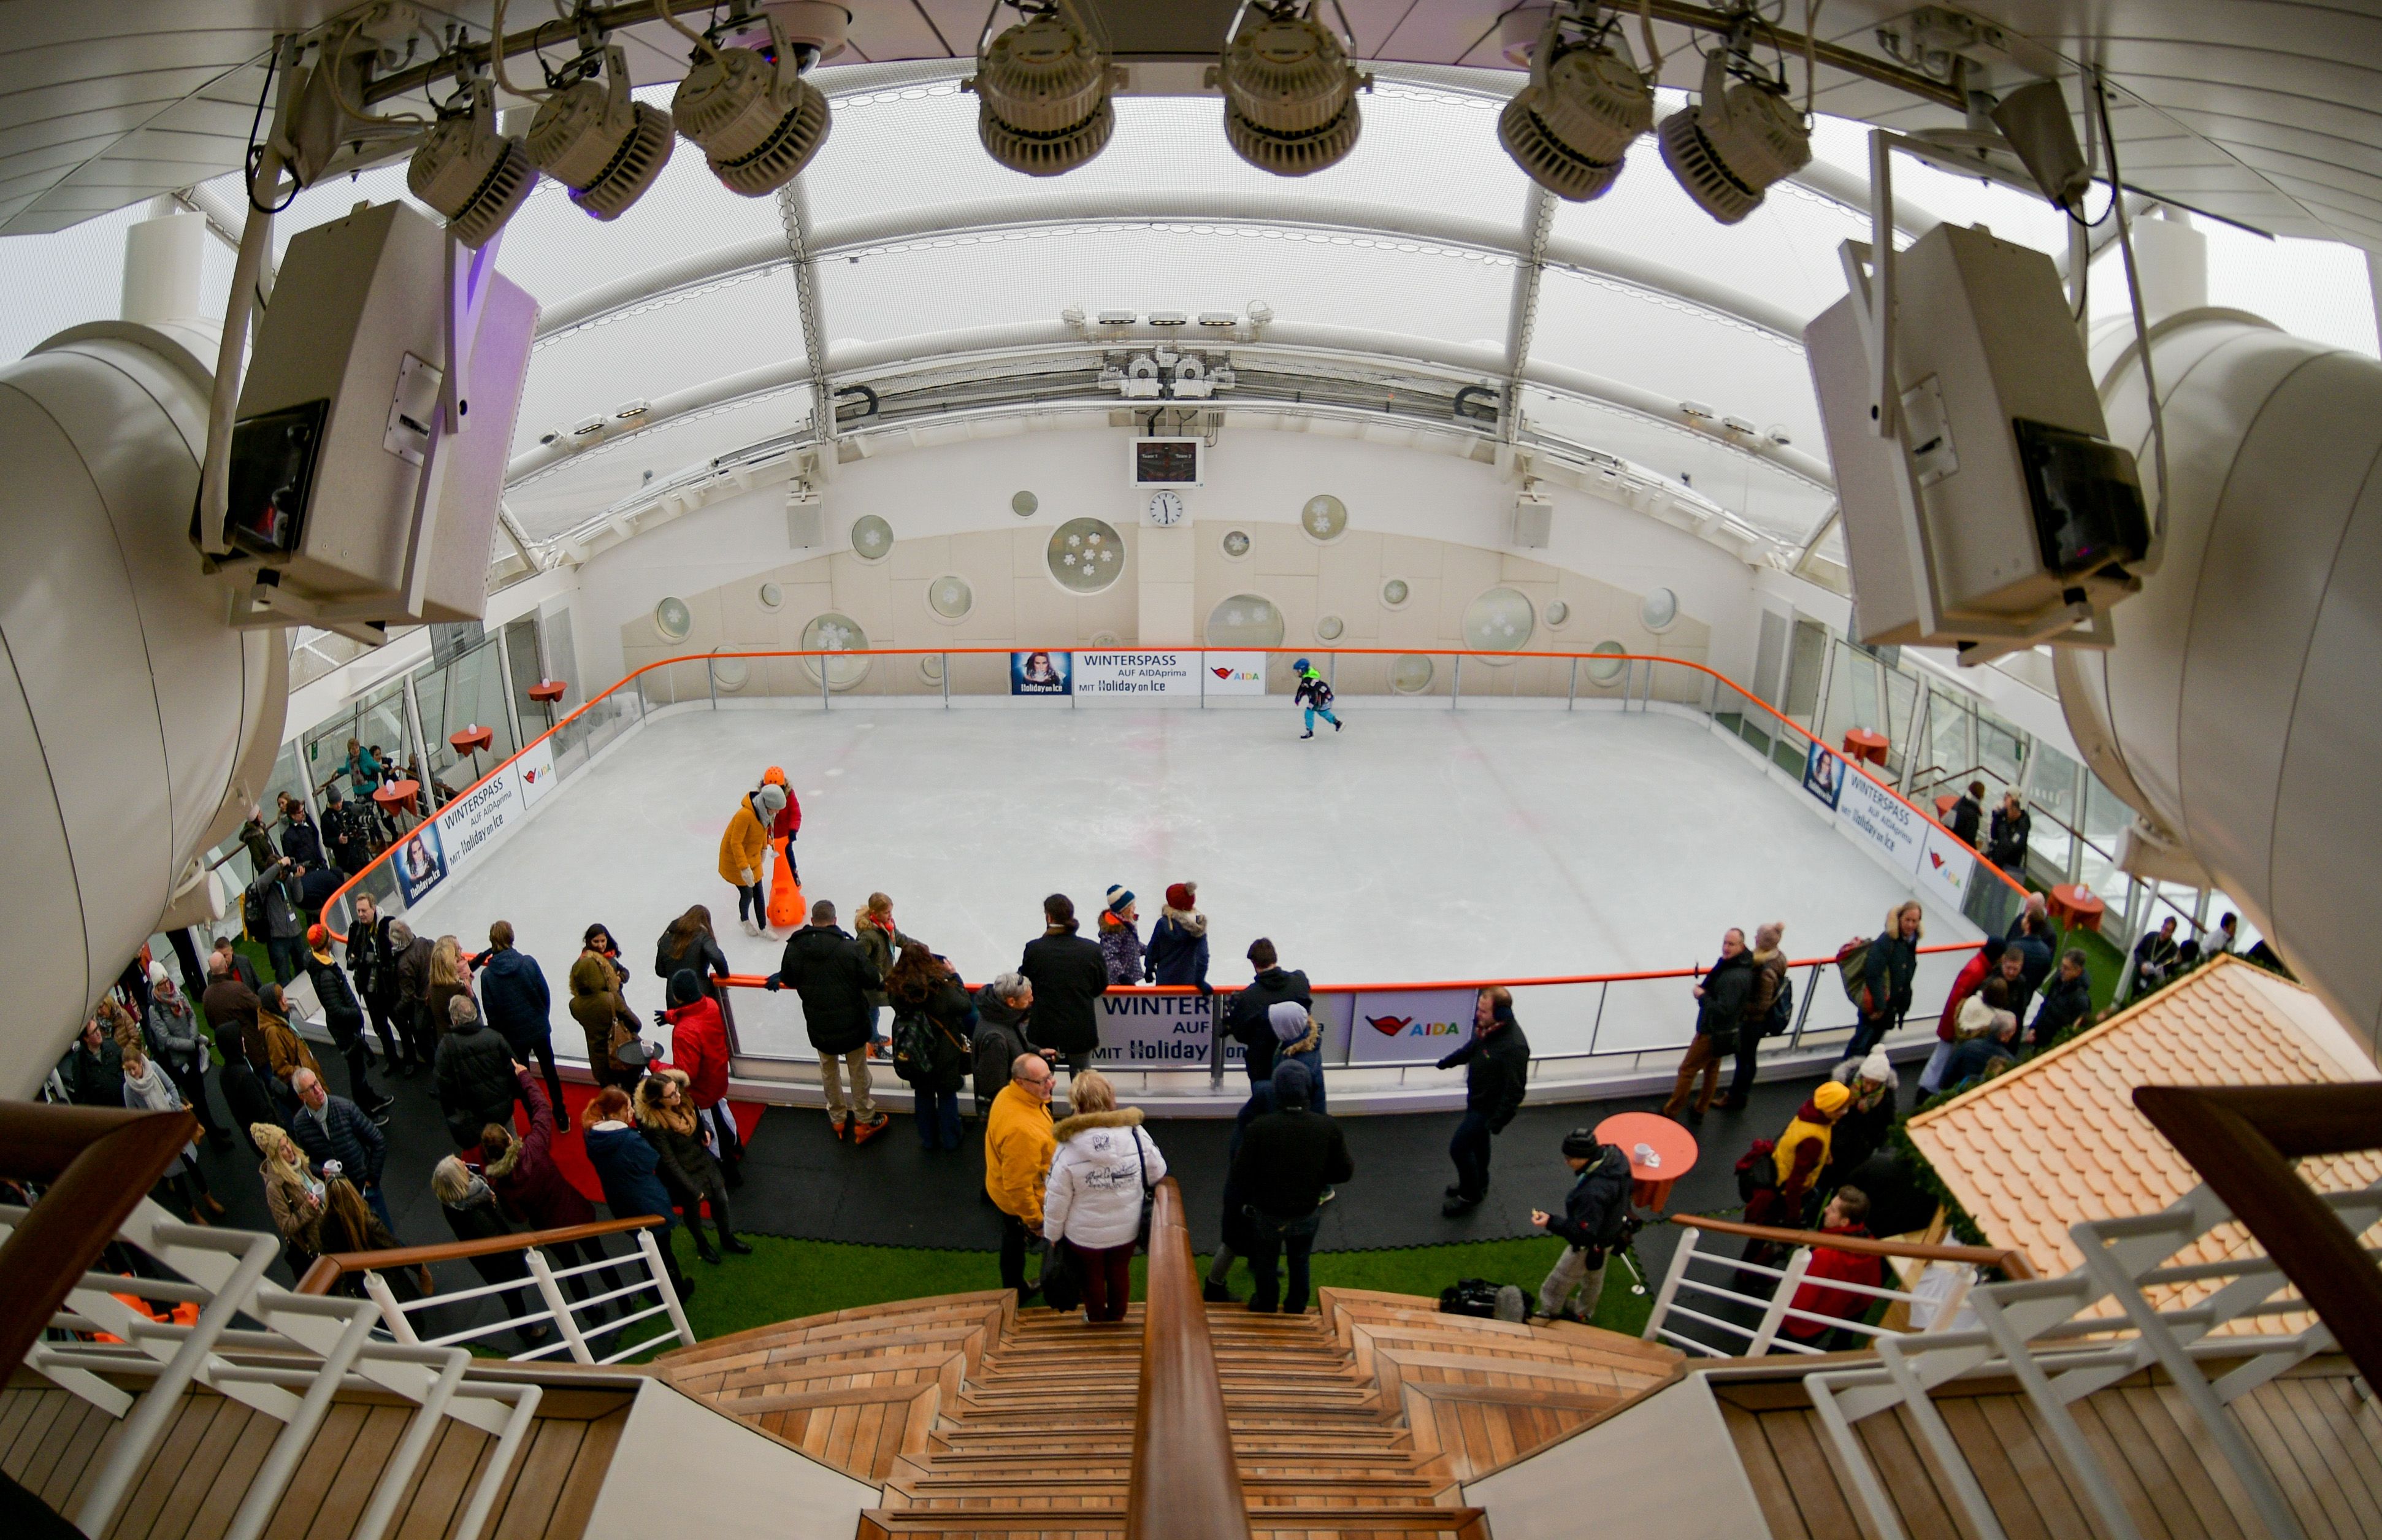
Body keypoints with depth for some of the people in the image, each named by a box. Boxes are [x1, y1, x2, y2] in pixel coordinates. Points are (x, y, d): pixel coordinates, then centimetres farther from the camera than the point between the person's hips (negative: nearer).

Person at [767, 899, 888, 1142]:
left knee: (829, 1070, 25)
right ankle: (864, 1122, 29)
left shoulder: (794, 947, -13)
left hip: (818, 1025, 3)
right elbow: (872, 981, -16)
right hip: (852, 1022, -3)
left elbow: (788, 979, 2)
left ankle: (837, 1119, 40)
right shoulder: (849, 947, -23)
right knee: (858, 1072, 16)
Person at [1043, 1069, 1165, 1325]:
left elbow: (1056, 1200, -16)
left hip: (1085, 1234, -2)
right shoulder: (1136, 1134, -22)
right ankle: (1117, 1318, 48)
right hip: (1127, 1228, 2)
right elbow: (1158, 1174, -6)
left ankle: (1097, 1320, 47)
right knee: (1120, 1272, 27)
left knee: (1093, 1277, 24)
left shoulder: (1067, 1148, -26)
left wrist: (1052, 1234, 1)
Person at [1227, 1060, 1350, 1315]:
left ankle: (1265, 1308, 48)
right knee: (1299, 1261, 29)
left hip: (1267, 1213, -2)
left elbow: (1240, 1175, -21)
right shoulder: (1328, 1127, -21)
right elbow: (1343, 1172, -10)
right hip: (1308, 1213, 2)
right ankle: (1296, 1308, 48)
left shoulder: (1258, 1127, -29)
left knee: (1265, 1262, 26)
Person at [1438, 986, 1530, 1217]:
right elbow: (1472, 1047, 10)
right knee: (1478, 1142, 27)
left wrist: (1499, 1121, -24)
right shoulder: (1486, 1027, -13)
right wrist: (1449, 1062, 21)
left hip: (1489, 1107, -8)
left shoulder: (1514, 1046, -37)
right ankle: (1478, 1185, 50)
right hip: (1477, 1099, 8)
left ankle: (1470, 1196, 25)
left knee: (1459, 1148, 2)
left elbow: (1515, 1089, -29)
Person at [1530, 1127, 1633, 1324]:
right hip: (1610, 1232, 8)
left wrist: (1551, 1223, -33)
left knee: (1556, 1285, 17)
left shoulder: (1593, 1193, -45)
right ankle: (1583, 1313, 57)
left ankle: (1548, 1315, 41)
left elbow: (1584, 1233, -35)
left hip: (1590, 1245, -8)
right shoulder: (1614, 1154, -21)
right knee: (1594, 1279, 33)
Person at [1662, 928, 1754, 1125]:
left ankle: (1670, 1112, 15)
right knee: (1712, 1069, 21)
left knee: (1687, 1070, 3)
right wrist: (1706, 992, 2)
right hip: (1724, 1030, 10)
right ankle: (1700, 1111, 36)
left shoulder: (1734, 978, -32)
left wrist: (1702, 996, -21)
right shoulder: (1743, 965, 0)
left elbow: (1723, 1010, -32)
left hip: (1713, 1033, -10)